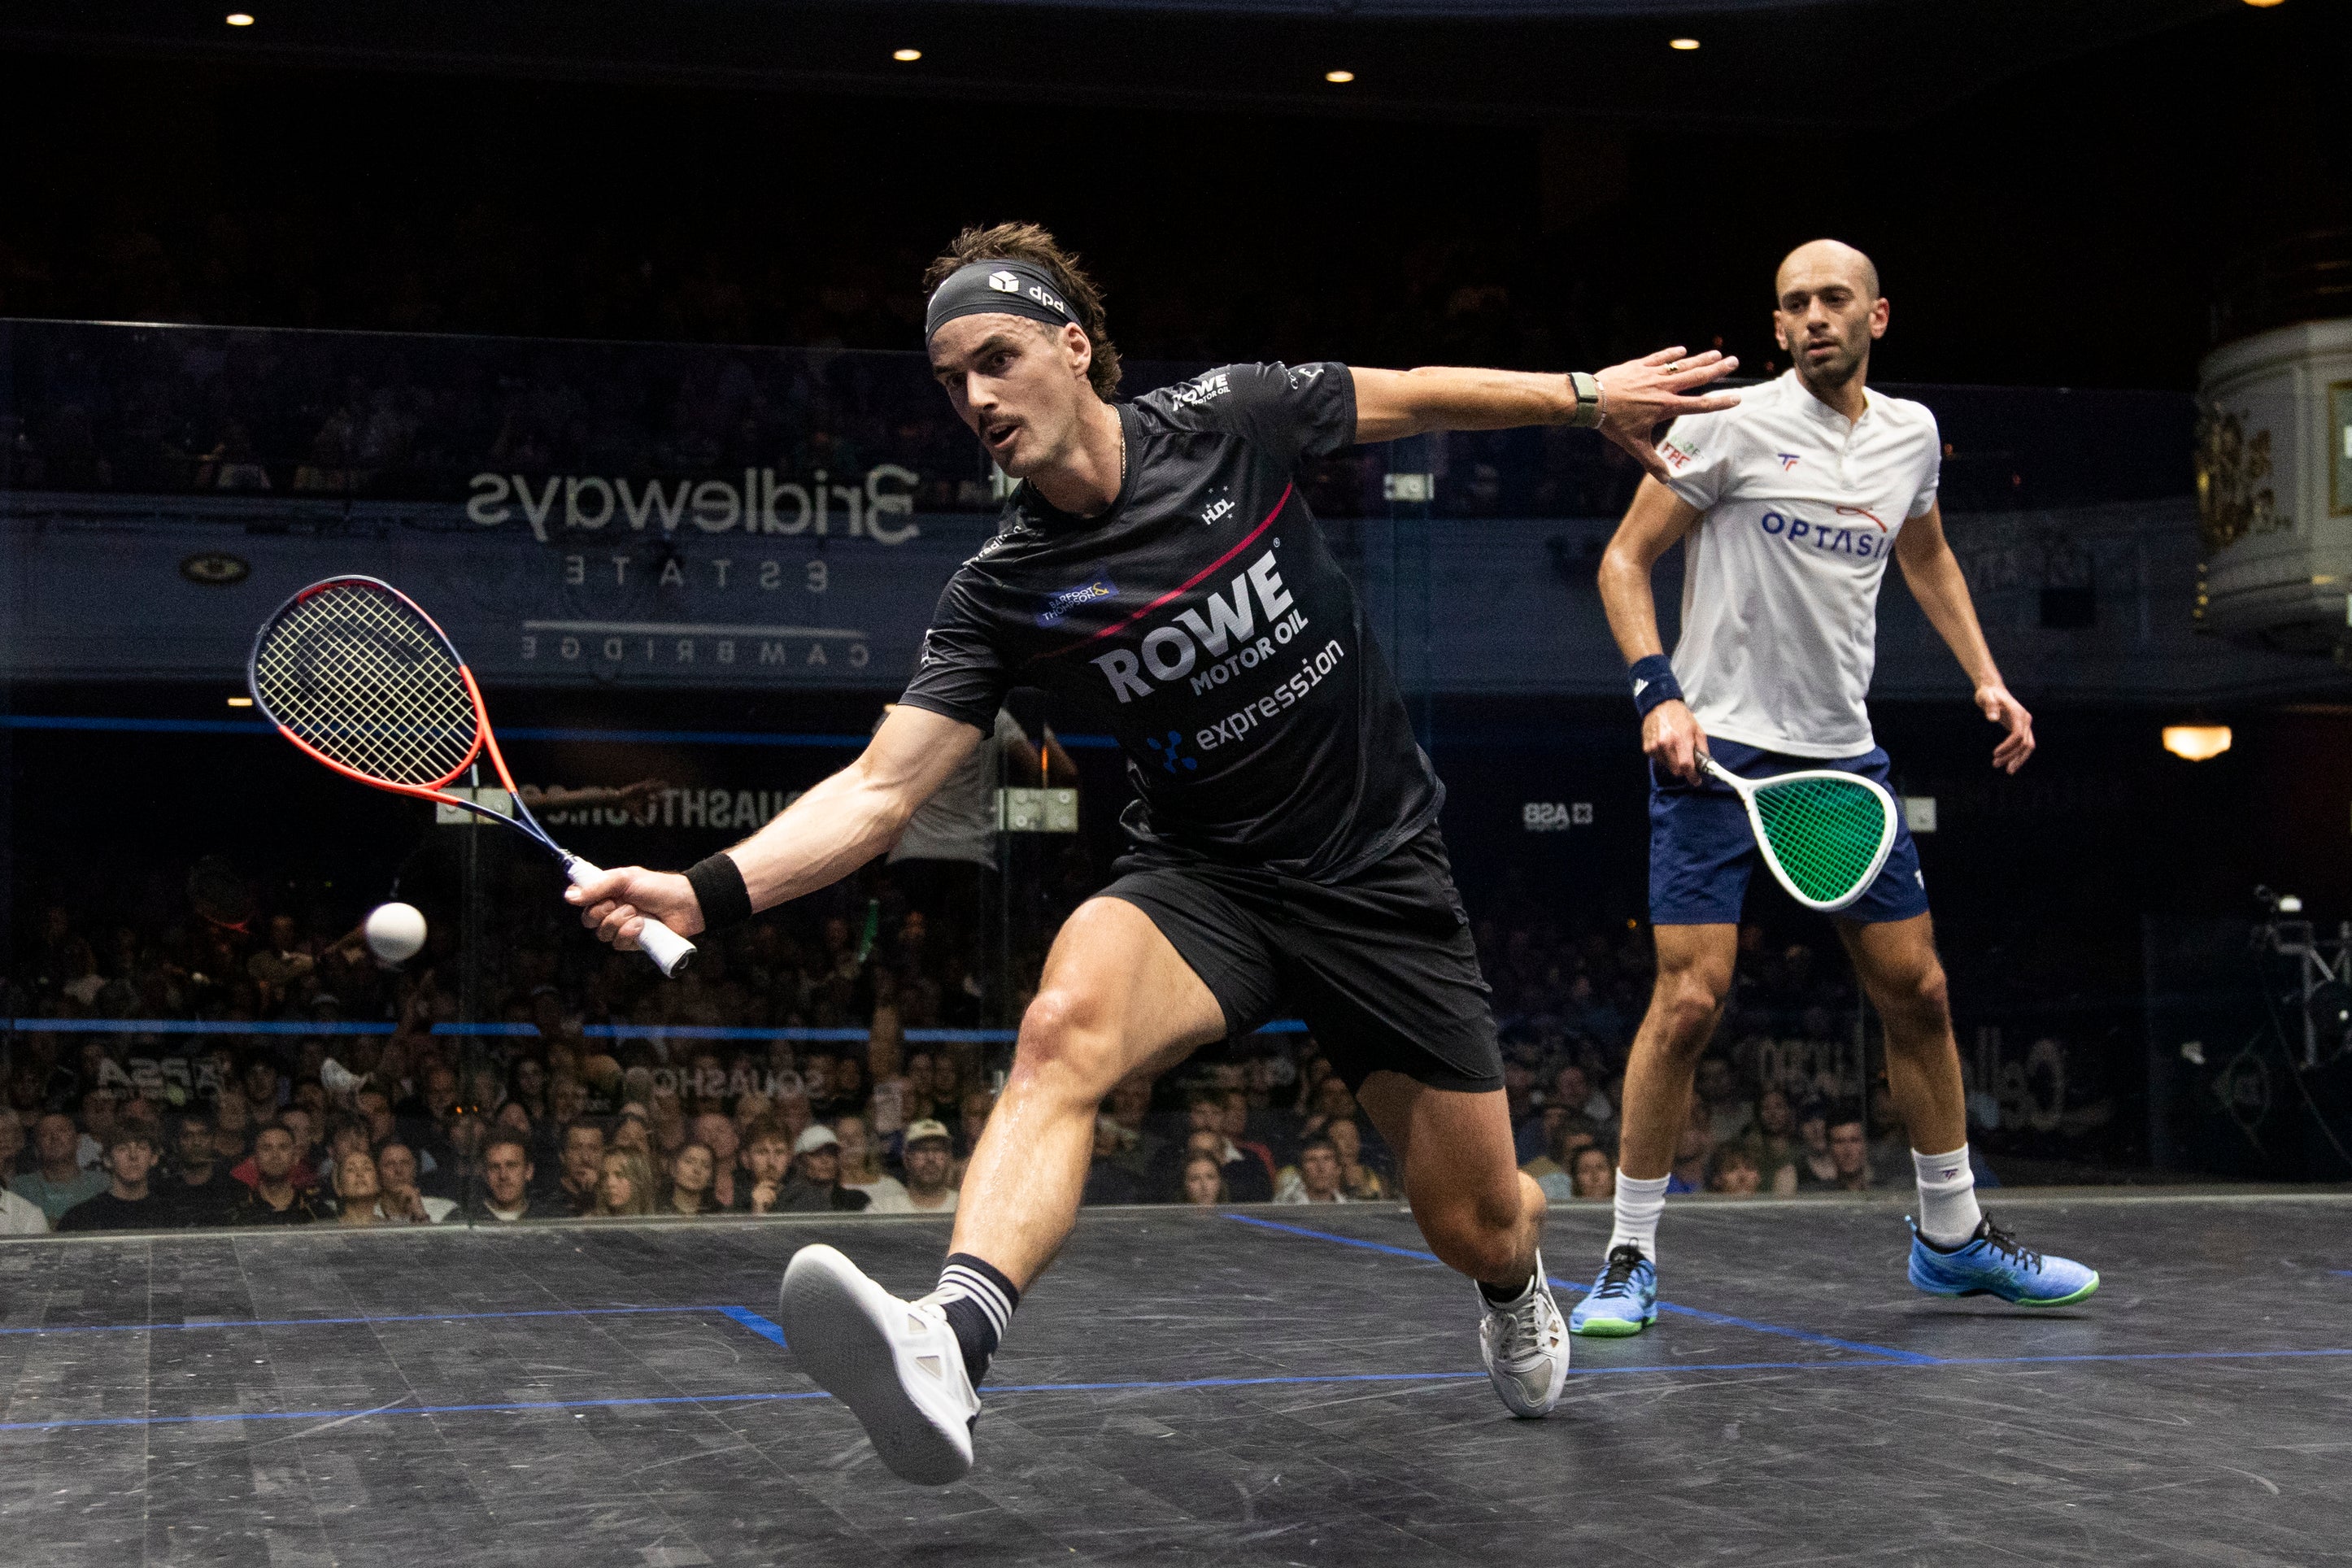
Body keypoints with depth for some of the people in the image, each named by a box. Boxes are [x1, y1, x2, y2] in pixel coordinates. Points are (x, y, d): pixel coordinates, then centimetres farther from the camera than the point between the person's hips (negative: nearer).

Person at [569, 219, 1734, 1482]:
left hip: (1381, 872, 1)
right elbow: (879, 789, -16)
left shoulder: (1229, 421, -11)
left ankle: (1513, 1288, 46)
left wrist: (1586, 396, 17)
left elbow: (1411, 397, 8)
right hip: (1205, 882, 0)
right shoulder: (1002, 595, -11)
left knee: (1477, 1226, 6)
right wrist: (707, 891, -31)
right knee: (1065, 1023, -35)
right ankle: (949, 1349, -54)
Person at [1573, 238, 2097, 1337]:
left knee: (1916, 990, 8)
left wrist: (1986, 677, 18)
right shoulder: (1734, 424, -8)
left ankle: (1951, 1237, 25)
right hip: (1715, 749, -5)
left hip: (1842, 756, 6)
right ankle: (1630, 1258, 1)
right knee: (1690, 999, -13)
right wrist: (1658, 691, -18)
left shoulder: (1911, 434, 9)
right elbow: (1625, 559, -5)